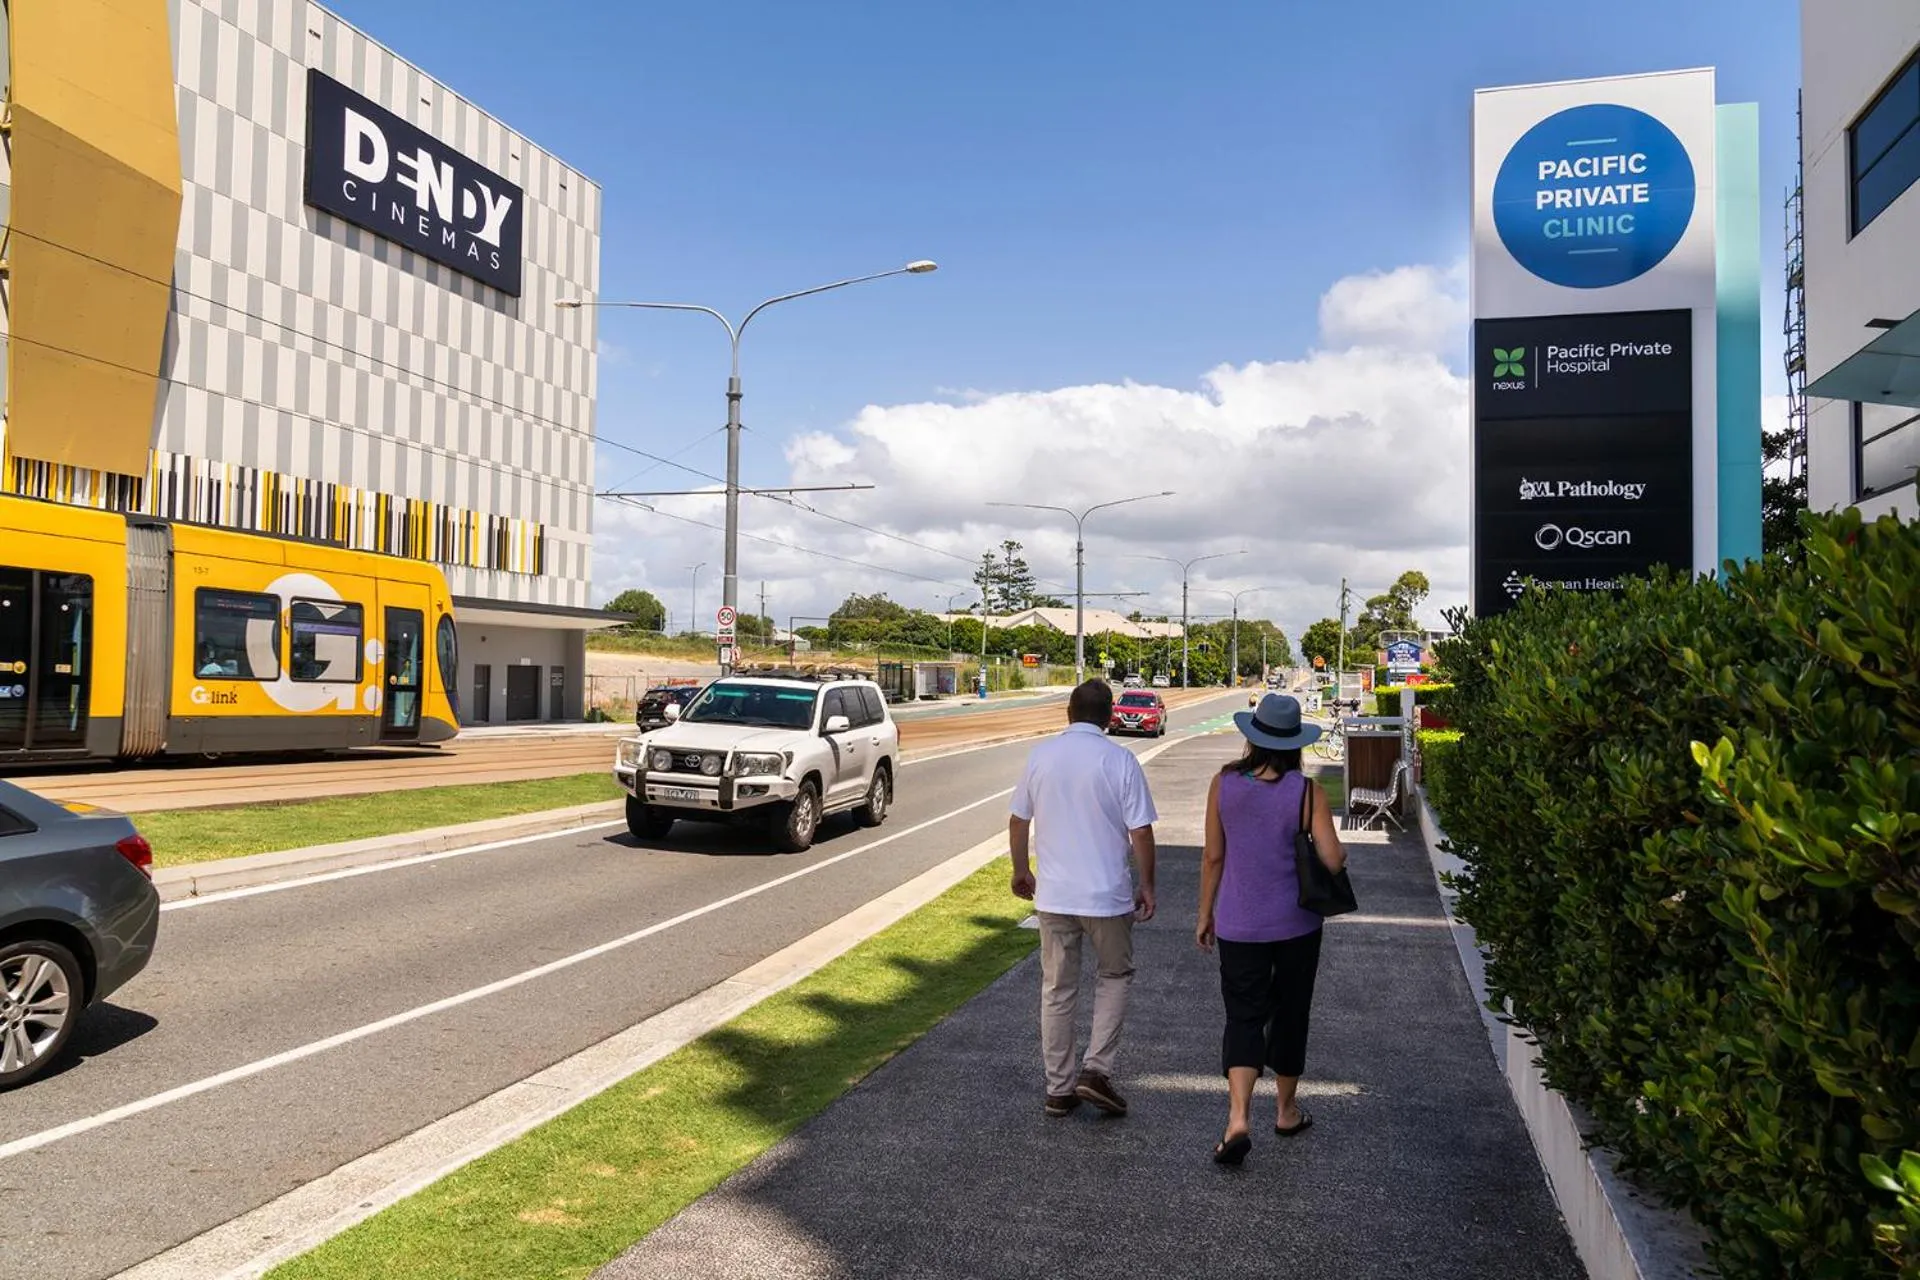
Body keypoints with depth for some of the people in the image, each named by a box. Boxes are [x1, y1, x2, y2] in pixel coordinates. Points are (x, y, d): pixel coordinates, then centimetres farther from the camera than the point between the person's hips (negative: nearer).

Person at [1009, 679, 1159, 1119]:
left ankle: (1059, 1088, 19)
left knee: (1057, 990, 13)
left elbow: (1018, 821, 7)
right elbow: (1140, 832, -10)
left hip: (1053, 895, 3)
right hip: (1108, 895, -3)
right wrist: (1147, 885, 4)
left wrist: (1021, 870, 21)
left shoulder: (1041, 755, 0)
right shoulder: (1120, 760, -10)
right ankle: (1096, 1070, 7)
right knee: (1114, 977, 18)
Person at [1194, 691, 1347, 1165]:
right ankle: (1287, 1111, 32)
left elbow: (1213, 856, -2)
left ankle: (1238, 1117, -12)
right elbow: (1332, 860, -17)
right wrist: (1342, 854, 8)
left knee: (1243, 1017, 5)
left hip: (1239, 925, 0)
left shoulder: (1224, 784, -7)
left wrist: (1205, 913, 9)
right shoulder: (1306, 791, -12)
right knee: (1290, 1014, 17)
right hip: (1296, 924, 0)